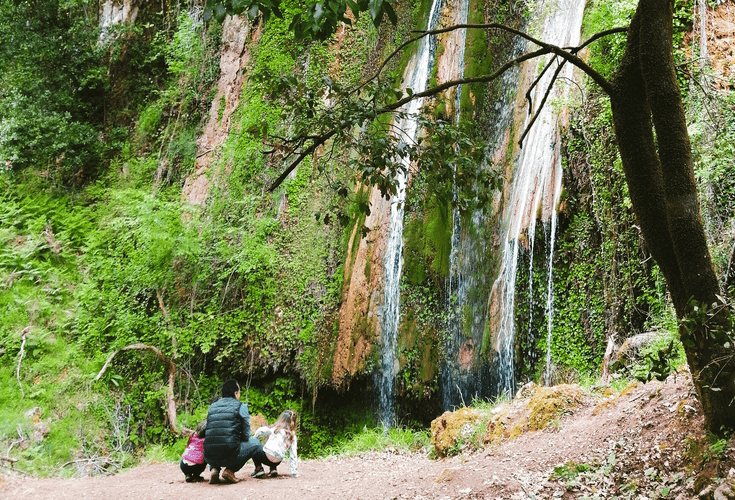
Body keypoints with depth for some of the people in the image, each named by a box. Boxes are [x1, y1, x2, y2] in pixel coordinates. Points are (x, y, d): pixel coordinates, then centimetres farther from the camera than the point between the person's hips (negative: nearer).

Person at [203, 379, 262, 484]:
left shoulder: (212, 407, 18)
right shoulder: (241, 406, 3)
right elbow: (245, 436, 4)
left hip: (209, 457, 5)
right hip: (229, 455, -5)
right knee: (255, 443, 20)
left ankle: (214, 469, 11)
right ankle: (230, 469, 4)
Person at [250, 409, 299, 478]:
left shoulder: (275, 428, 2)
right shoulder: (293, 436, 10)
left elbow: (260, 431, -7)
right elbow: (293, 454, 8)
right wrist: (294, 472, 12)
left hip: (267, 456, -5)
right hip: (277, 461, 5)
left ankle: (259, 469, 5)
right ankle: (273, 468, 12)